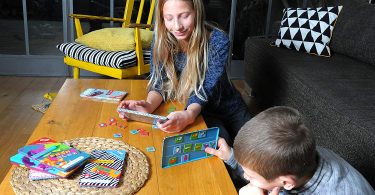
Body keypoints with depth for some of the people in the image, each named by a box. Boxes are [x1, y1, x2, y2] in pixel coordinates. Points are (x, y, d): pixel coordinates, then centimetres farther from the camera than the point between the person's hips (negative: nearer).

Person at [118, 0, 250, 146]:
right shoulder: (161, 38, -14)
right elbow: (159, 82, -14)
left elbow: (205, 89, -25)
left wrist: (188, 115, -46)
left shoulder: (218, 41, -22)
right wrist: (149, 105, -37)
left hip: (228, 109, 0)